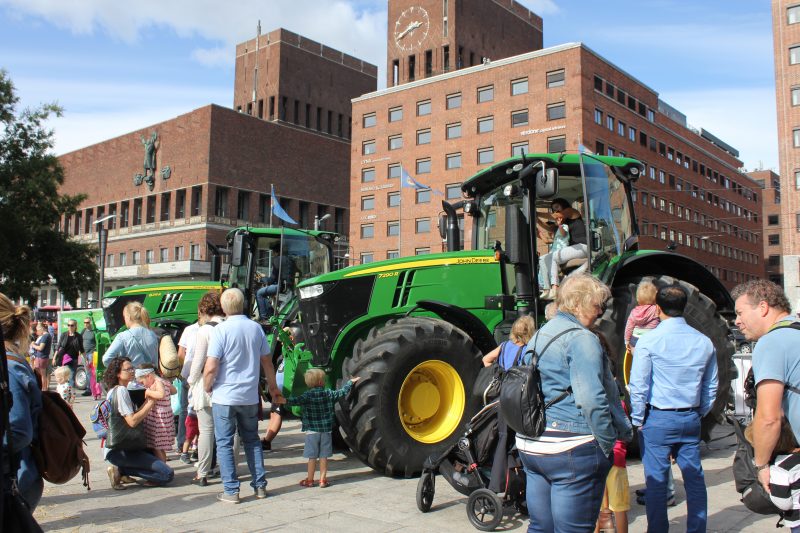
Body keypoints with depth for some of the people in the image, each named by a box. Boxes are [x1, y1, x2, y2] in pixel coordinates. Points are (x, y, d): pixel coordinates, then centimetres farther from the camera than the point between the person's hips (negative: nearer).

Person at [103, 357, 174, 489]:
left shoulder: (114, 390, 18)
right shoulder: (121, 390, -13)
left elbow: (132, 417, 11)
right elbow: (132, 421, -21)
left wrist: (147, 401, 4)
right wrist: (150, 404, -12)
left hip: (113, 447, 10)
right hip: (119, 450, -10)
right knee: (167, 474, -16)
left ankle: (121, 470, 11)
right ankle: (120, 470, -10)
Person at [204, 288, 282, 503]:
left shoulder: (221, 330, -12)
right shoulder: (256, 328, 2)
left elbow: (211, 367, -17)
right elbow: (267, 362, 9)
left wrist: (207, 387, 1)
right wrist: (273, 388, 21)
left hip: (224, 396, -4)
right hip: (250, 396, 4)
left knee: (224, 443, 6)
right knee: (252, 440, 17)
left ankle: (231, 491, 6)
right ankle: (260, 485, 19)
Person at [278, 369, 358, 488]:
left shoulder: (307, 396, -6)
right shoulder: (329, 393, 2)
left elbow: (296, 400, -24)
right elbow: (342, 392, 14)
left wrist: (285, 400, -34)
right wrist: (350, 382, 28)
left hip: (312, 431, -2)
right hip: (326, 430, 2)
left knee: (312, 457, 3)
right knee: (324, 456, 7)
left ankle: (309, 480, 11)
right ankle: (323, 480, 11)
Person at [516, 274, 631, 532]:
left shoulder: (539, 335, 15)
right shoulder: (581, 339, -13)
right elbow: (592, 400, -22)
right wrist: (608, 442, -12)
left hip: (530, 446, 9)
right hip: (571, 450, -9)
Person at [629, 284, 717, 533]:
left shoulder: (649, 341, -10)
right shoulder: (704, 342, 4)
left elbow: (638, 386, -10)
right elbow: (711, 387, 12)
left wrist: (638, 420, 1)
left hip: (658, 419, -5)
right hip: (691, 419, 5)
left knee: (656, 480, 2)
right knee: (694, 478, 12)